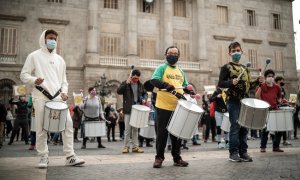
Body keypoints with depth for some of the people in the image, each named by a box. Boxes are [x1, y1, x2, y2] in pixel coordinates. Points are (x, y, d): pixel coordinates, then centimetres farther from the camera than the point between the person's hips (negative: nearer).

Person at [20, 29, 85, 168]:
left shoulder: (60, 59, 19)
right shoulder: (34, 56, 7)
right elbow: (23, 75, 3)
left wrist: (64, 91, 2)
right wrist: (34, 80, -18)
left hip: (58, 96, 3)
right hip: (41, 96, -3)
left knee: (68, 123, -6)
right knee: (41, 128, -1)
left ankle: (70, 156, 1)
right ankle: (43, 157, 15)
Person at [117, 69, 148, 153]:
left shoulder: (140, 85, 10)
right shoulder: (125, 83, 1)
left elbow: (145, 93, 19)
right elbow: (118, 91, -11)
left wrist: (144, 99, -2)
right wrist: (126, 83, -20)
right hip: (128, 109, -3)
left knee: (135, 129, 8)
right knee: (128, 129, -4)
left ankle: (135, 146, 13)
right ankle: (126, 146, 6)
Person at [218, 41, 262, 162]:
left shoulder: (244, 68, 18)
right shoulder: (226, 67, 0)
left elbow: (249, 85, 20)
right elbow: (220, 84, -7)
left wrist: (257, 81, 3)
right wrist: (231, 82, -23)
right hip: (233, 101, -6)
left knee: (244, 127, 6)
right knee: (235, 127, -7)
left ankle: (243, 152, 14)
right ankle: (233, 152, 2)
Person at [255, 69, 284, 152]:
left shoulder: (277, 87, 12)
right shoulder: (262, 86, 2)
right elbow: (257, 97, -7)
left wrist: (279, 101, 2)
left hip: (275, 110, 4)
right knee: (265, 129, -4)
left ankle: (276, 146, 17)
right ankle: (263, 147, 7)